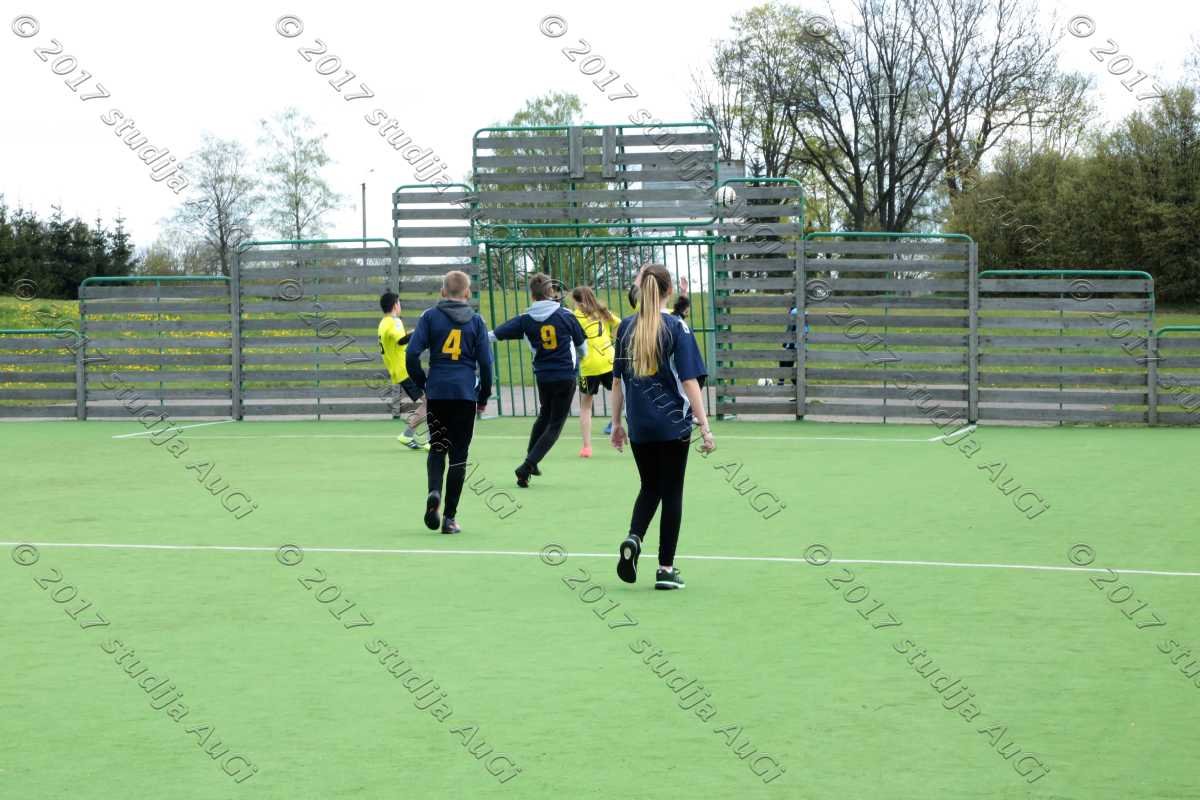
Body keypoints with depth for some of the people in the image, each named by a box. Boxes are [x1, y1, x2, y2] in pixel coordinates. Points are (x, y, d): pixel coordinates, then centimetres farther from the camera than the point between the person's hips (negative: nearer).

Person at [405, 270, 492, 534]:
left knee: (437, 446, 15)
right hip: (465, 394, 0)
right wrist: (484, 395, 13)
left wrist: (422, 383, 9)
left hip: (437, 392, 1)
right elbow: (485, 361, 2)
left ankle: (434, 491, -14)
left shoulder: (430, 316, 3)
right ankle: (450, 517, 2)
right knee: (459, 453, 4)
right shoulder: (475, 320, 4)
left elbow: (412, 354, -4)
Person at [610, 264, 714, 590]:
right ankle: (666, 569, 7)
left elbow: (618, 381, 7)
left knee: (649, 487, 19)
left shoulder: (625, 328, 3)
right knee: (671, 492, 6)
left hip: (639, 426, 3)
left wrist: (617, 422, 17)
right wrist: (704, 426, -10)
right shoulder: (676, 328, -9)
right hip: (673, 424, -3)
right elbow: (689, 381, -12)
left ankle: (633, 538, -7)